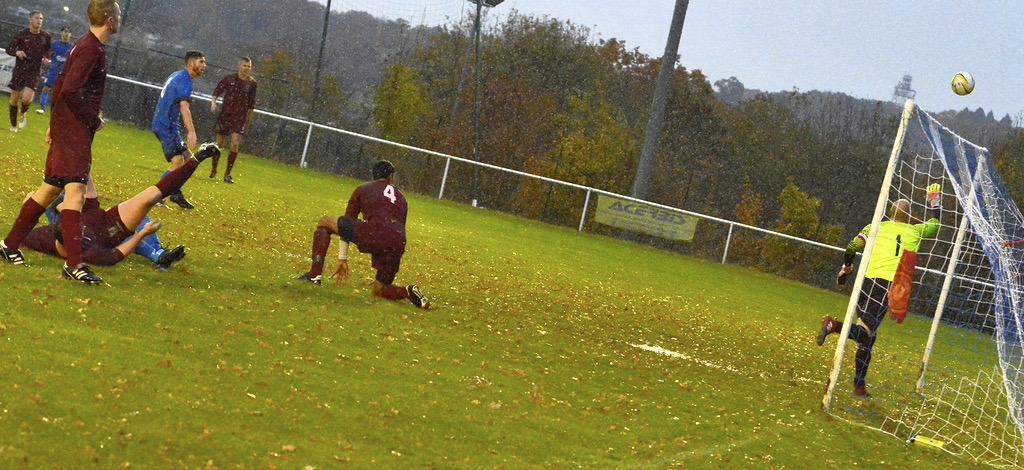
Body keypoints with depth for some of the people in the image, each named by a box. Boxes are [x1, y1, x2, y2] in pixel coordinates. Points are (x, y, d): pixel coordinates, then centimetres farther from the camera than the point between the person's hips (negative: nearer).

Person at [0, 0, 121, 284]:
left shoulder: (86, 46, 15)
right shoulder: (92, 49, -16)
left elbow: (60, 85, 21)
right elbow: (69, 90, -24)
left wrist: (56, 122, 25)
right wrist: (93, 120, -14)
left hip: (66, 128, 10)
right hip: (74, 132, -10)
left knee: (49, 190, 16)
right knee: (75, 192, -15)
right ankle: (74, 264, -21)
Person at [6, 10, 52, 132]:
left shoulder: (45, 36, -2)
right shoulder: (22, 35, -6)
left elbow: (47, 50, 16)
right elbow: (9, 49, 0)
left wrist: (46, 58, -4)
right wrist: (16, 52, -21)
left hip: (34, 72, -1)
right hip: (19, 70, 1)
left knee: (26, 98, -20)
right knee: (14, 99, 7)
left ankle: (24, 113, 15)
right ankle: (13, 125, 27)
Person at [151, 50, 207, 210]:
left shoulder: (177, 76, 16)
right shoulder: (184, 81, -16)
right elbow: (184, 107, -30)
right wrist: (191, 132, -41)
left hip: (167, 125, 10)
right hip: (167, 126, -10)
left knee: (187, 158, 13)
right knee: (178, 163, -15)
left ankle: (176, 194, 15)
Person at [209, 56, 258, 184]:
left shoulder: (252, 84, 2)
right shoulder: (228, 79, -2)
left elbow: (251, 104, 10)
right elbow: (217, 91, 2)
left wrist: (248, 119, 13)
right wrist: (213, 102, -16)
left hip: (240, 117, 0)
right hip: (225, 114, 0)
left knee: (235, 143, -14)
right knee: (219, 143, 5)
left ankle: (228, 173, -4)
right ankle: (213, 170, 22)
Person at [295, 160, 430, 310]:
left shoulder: (363, 189, 25)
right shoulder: (401, 198, 33)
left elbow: (347, 222, 26)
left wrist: (342, 258, 32)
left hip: (372, 233, -4)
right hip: (397, 245, 4)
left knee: (324, 221, 18)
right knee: (379, 290, 24)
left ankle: (315, 275, 6)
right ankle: (409, 292, -7)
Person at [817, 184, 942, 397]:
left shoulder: (876, 227, 16)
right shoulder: (914, 232, 14)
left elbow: (852, 247, 6)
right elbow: (935, 223, 32)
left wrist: (846, 268, 22)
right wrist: (934, 201, 47)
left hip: (867, 281, 4)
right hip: (890, 286, -4)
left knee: (867, 336, 13)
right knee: (865, 333, -7)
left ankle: (860, 386, 13)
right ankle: (834, 325, -36)